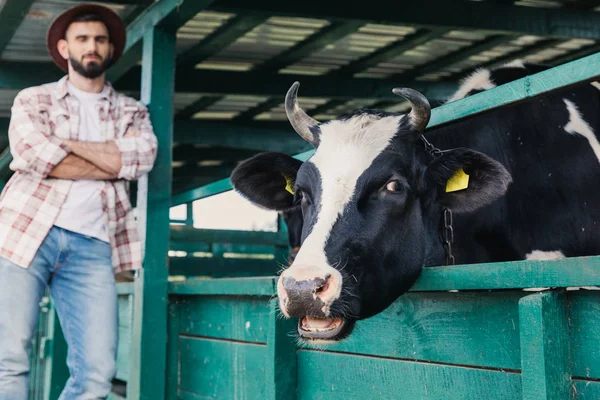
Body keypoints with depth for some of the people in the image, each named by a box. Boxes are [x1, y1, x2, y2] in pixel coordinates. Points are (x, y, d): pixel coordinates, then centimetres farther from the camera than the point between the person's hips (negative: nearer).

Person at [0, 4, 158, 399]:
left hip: (92, 245, 2)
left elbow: (141, 158, -1)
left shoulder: (132, 112, 20)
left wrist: (63, 145, -4)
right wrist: (112, 163, -3)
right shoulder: (33, 100, 14)